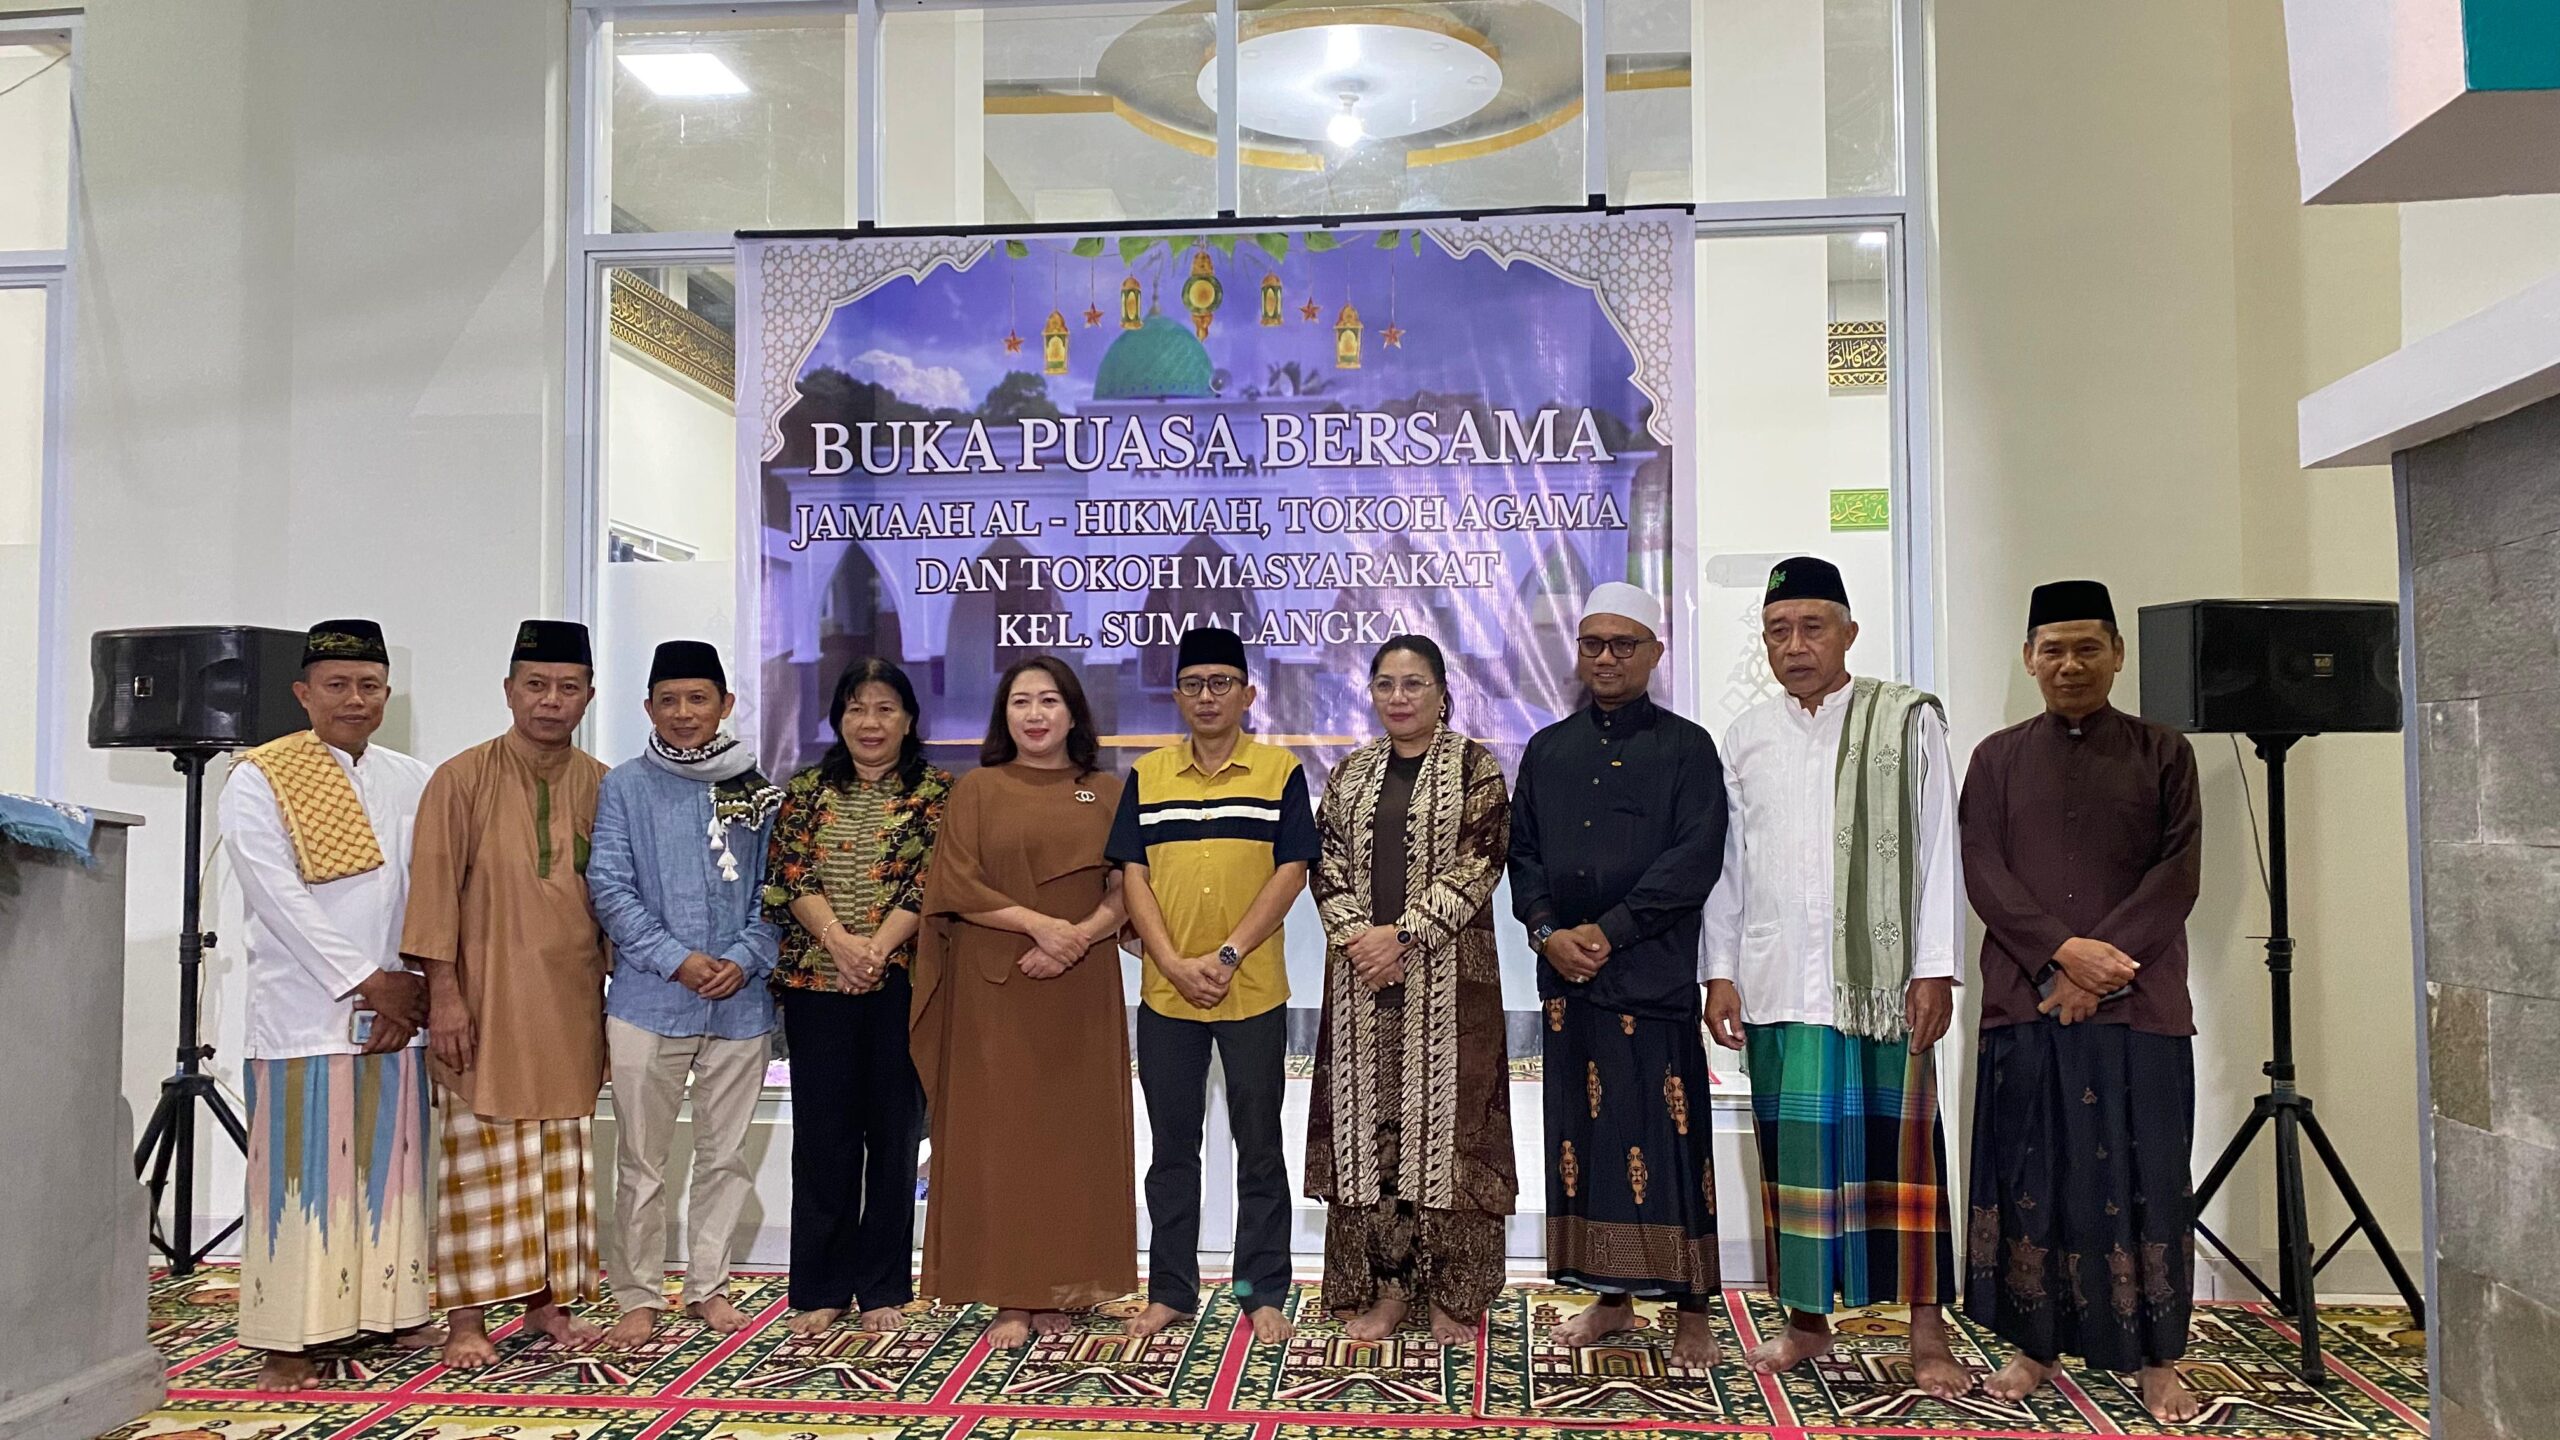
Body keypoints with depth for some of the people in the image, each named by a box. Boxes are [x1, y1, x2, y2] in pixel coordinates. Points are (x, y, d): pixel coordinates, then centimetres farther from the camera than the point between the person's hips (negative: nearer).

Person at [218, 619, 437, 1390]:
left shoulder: (413, 783, 9)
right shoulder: (260, 782, -3)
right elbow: (281, 900, -10)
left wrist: (414, 989, -4)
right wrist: (367, 980, -11)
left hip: (397, 1012, 4)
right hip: (303, 1009, -4)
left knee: (391, 1166, 9)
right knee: (304, 1173, -1)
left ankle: (389, 1308, 19)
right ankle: (289, 1339, 6)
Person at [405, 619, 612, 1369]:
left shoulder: (602, 787, 6)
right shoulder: (462, 779, -4)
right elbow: (435, 893, -7)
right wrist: (444, 996, -12)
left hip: (571, 1007, 4)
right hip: (485, 1003, -4)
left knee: (563, 1158, 9)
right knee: (480, 1157, 1)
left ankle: (548, 1301, 19)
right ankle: (468, 1317, 9)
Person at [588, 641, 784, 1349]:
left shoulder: (759, 793, 7)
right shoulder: (625, 787, 2)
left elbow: (774, 893, 6)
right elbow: (609, 887, -4)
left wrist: (744, 959, -11)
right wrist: (677, 959, -13)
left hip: (741, 1003, 2)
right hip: (648, 1002, -2)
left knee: (726, 1154, 10)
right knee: (641, 1159, 5)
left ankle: (708, 1284, 24)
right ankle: (640, 1297, 17)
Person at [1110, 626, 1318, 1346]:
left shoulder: (1279, 771, 0)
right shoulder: (1147, 775, 7)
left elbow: (1291, 872, -6)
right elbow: (1133, 875, 2)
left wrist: (1227, 957, -14)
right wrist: (1175, 963, -10)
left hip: (1255, 990, -2)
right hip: (1164, 992, 2)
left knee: (1259, 1145, 7)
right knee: (1172, 1146, 11)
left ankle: (1264, 1293, 17)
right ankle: (1171, 1290, 22)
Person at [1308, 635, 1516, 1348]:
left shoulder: (1475, 766, 0)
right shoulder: (1350, 773, 13)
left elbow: (1478, 864, -9)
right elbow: (1328, 864, 6)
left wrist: (1403, 934, -15)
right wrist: (1357, 936, -11)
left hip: (1449, 974, -4)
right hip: (1361, 972, 4)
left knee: (1446, 1115, -1)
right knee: (1368, 1117, 5)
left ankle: (1452, 1292, 10)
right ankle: (1383, 1286, 16)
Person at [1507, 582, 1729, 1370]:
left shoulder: (1686, 749, 2)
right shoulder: (1547, 750, 15)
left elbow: (1695, 859, -8)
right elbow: (1523, 852, 11)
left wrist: (1608, 931, -13)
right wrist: (1549, 932, -6)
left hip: (1653, 974, -4)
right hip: (1566, 975, 4)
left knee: (1668, 1137, -2)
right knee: (1586, 1132, 8)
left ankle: (1693, 1312, 7)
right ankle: (1612, 1299, 20)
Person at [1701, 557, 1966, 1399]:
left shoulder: (1907, 721, 2)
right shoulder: (1745, 738, 11)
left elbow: (1937, 850, 0)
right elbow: (1728, 865, 12)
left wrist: (1935, 971, -6)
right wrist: (1720, 972, 6)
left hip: (1879, 979, -3)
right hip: (1775, 983, 3)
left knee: (1899, 1146, 0)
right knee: (1792, 1150, 7)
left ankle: (1927, 1332, 8)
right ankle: (1807, 1320, 19)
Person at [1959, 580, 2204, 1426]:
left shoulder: (2164, 755, 8)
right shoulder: (1997, 759, 10)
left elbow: (2178, 876, -2)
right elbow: (1982, 874, 0)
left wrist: (2103, 962, -13)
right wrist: (2062, 951, -14)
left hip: (2140, 1005, -1)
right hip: (2026, 1001, 1)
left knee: (2144, 1178, 2)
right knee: (2031, 1175, 4)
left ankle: (2156, 1361, 12)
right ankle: (2036, 1349, 15)